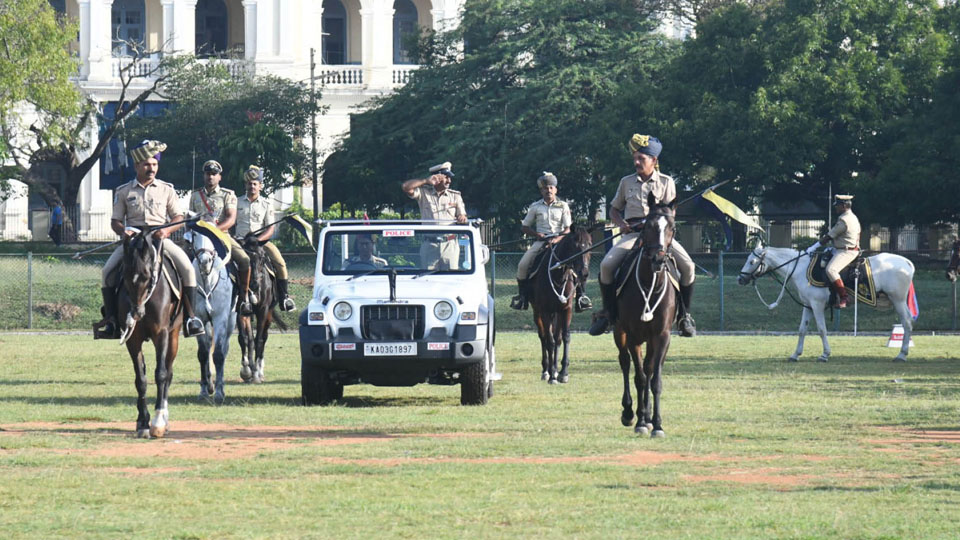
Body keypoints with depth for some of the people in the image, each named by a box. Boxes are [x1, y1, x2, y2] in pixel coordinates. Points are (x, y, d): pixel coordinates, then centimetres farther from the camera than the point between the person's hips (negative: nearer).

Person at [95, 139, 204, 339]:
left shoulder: (166, 190, 9)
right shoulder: (123, 192, 9)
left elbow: (179, 218, 9)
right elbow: (115, 221, 11)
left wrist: (167, 229, -13)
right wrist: (123, 231, -13)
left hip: (161, 238, -1)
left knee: (187, 268, -24)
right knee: (107, 271, -21)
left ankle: (190, 316, -15)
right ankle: (111, 319, -15)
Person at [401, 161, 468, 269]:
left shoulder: (455, 196, 14)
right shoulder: (424, 193, 7)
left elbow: (462, 215, 11)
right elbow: (406, 187, -7)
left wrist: (462, 217, -14)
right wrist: (426, 181, -9)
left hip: (450, 245, 1)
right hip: (429, 245, -1)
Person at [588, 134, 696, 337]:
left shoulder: (666, 182, 8)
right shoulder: (627, 182, 14)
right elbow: (614, 209, 22)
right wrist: (621, 223, 0)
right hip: (632, 233, 1)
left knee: (687, 266, -23)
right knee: (606, 265, -22)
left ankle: (684, 315, -7)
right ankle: (608, 312, -5)